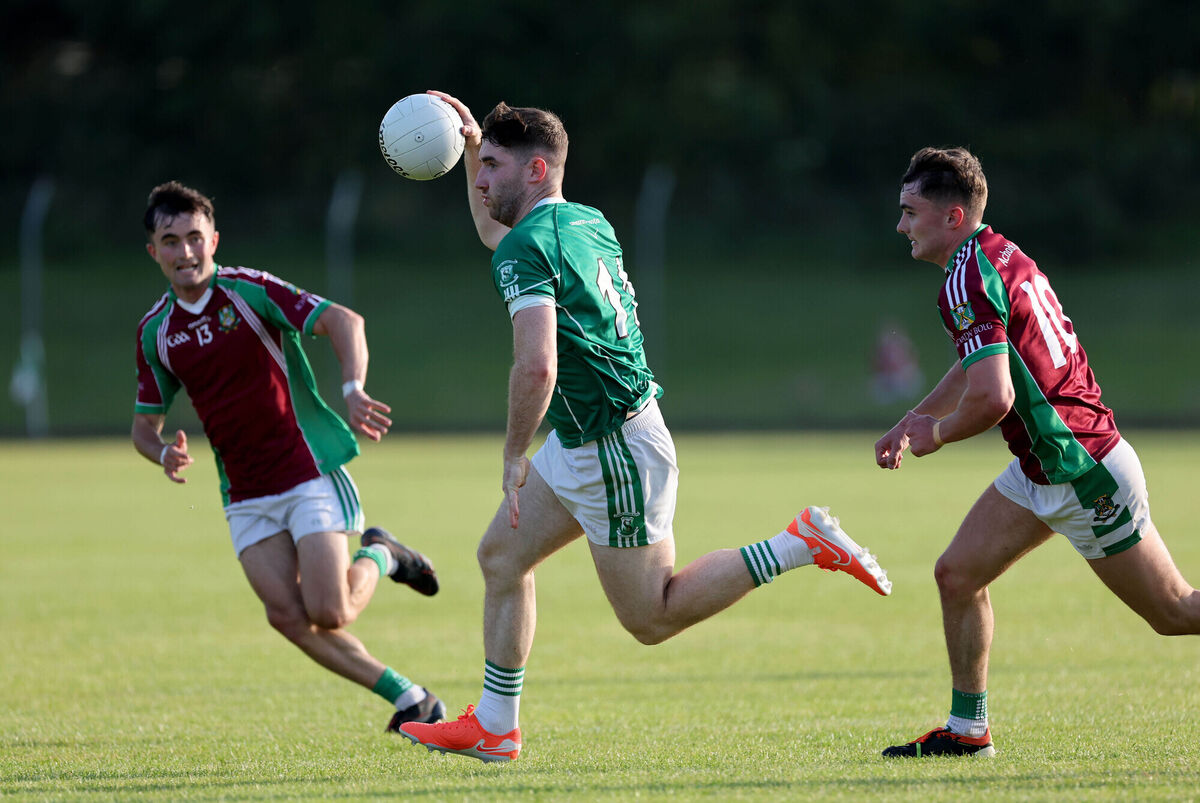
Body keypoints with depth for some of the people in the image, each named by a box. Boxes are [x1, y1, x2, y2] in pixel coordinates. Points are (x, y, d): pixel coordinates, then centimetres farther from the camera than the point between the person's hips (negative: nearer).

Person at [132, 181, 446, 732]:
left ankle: (379, 557, 17)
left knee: (328, 614, -17)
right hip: (245, 496, 5)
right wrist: (165, 454, -9)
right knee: (287, 616, -9)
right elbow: (145, 423, 15)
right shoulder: (155, 332, 6)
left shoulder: (248, 290, -10)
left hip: (309, 473, -5)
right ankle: (412, 702, 4)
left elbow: (343, 321, -18)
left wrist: (353, 389, -35)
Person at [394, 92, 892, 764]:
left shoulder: (528, 249, -21)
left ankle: (801, 545, 0)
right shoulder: (588, 223, 9)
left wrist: (515, 453, -20)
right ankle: (494, 728, 18)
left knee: (652, 618, 0)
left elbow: (537, 365, -33)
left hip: (614, 450, -10)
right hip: (579, 445, 10)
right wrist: (472, 146, 21)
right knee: (501, 556, 14)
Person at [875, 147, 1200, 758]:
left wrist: (938, 434, -12)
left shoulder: (968, 281, -21)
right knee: (958, 573, 7)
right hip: (1041, 470, 10)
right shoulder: (999, 254, 9)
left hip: (1084, 473, -10)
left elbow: (993, 397, -31)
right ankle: (968, 729, 14)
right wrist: (911, 421, 23)